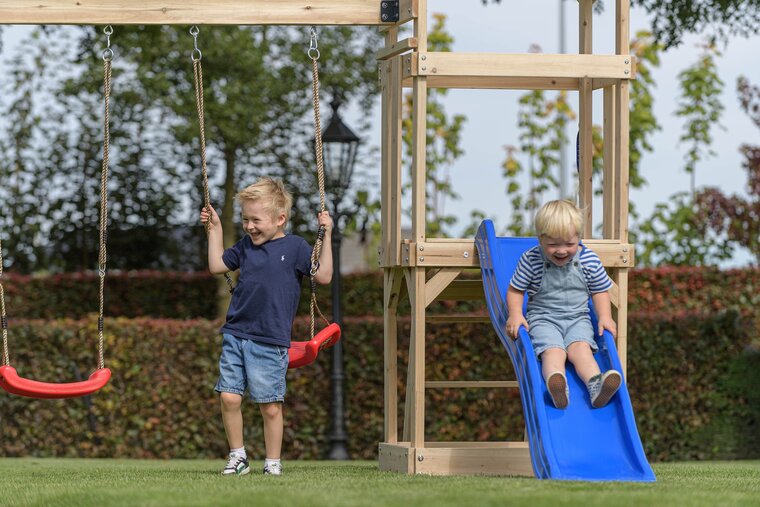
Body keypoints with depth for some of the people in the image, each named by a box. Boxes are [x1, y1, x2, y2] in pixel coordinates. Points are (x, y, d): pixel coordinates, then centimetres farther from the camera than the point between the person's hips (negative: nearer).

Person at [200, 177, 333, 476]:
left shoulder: (295, 247, -2)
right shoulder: (246, 246, 12)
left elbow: (323, 276, -7)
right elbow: (217, 265, 22)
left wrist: (326, 236, -12)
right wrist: (215, 229, 22)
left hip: (271, 342, -5)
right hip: (235, 335, 5)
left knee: (270, 406, -1)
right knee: (229, 398, -2)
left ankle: (273, 461, 13)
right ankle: (237, 456, 13)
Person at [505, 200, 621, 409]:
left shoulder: (589, 260, -2)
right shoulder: (531, 260, -8)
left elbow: (600, 291, 10)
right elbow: (515, 290, 3)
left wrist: (605, 317, -4)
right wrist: (515, 314, -13)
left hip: (578, 319, 2)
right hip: (543, 319, -2)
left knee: (581, 347, -27)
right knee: (553, 350, -30)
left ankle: (595, 385, -52)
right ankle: (556, 386, -59)